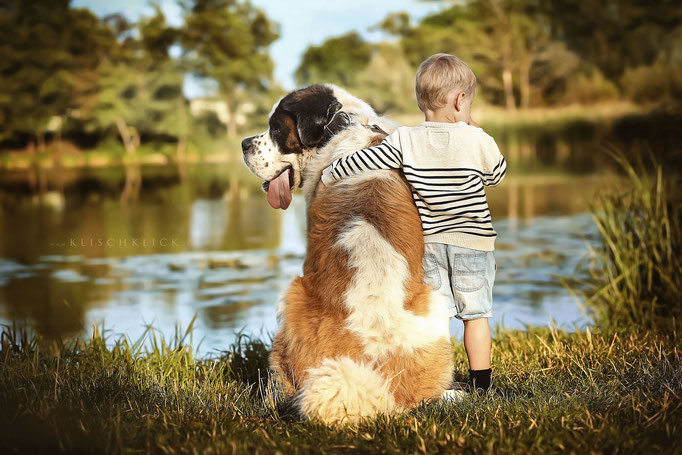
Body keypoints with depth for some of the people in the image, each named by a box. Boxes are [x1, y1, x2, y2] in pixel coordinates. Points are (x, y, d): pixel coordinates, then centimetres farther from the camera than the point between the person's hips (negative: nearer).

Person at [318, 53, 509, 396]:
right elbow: (497, 175, 5)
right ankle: (480, 385, 14)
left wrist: (328, 177, 7)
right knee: (476, 313, 8)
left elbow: (363, 160, -8)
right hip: (472, 241, -2)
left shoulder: (404, 142, -9)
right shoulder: (477, 141, -12)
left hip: (428, 241, 2)